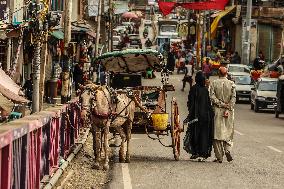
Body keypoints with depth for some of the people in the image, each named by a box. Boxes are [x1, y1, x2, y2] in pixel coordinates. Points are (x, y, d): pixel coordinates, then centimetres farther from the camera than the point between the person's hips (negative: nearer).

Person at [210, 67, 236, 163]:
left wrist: (222, 104, -8)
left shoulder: (214, 83, -1)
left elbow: (212, 97, -10)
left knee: (217, 133, 2)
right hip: (229, 112, 1)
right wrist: (228, 109, -10)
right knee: (228, 132, 12)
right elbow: (233, 98, -7)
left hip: (217, 111, -1)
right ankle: (228, 150, -12)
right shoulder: (231, 84, 2)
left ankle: (219, 157, 0)